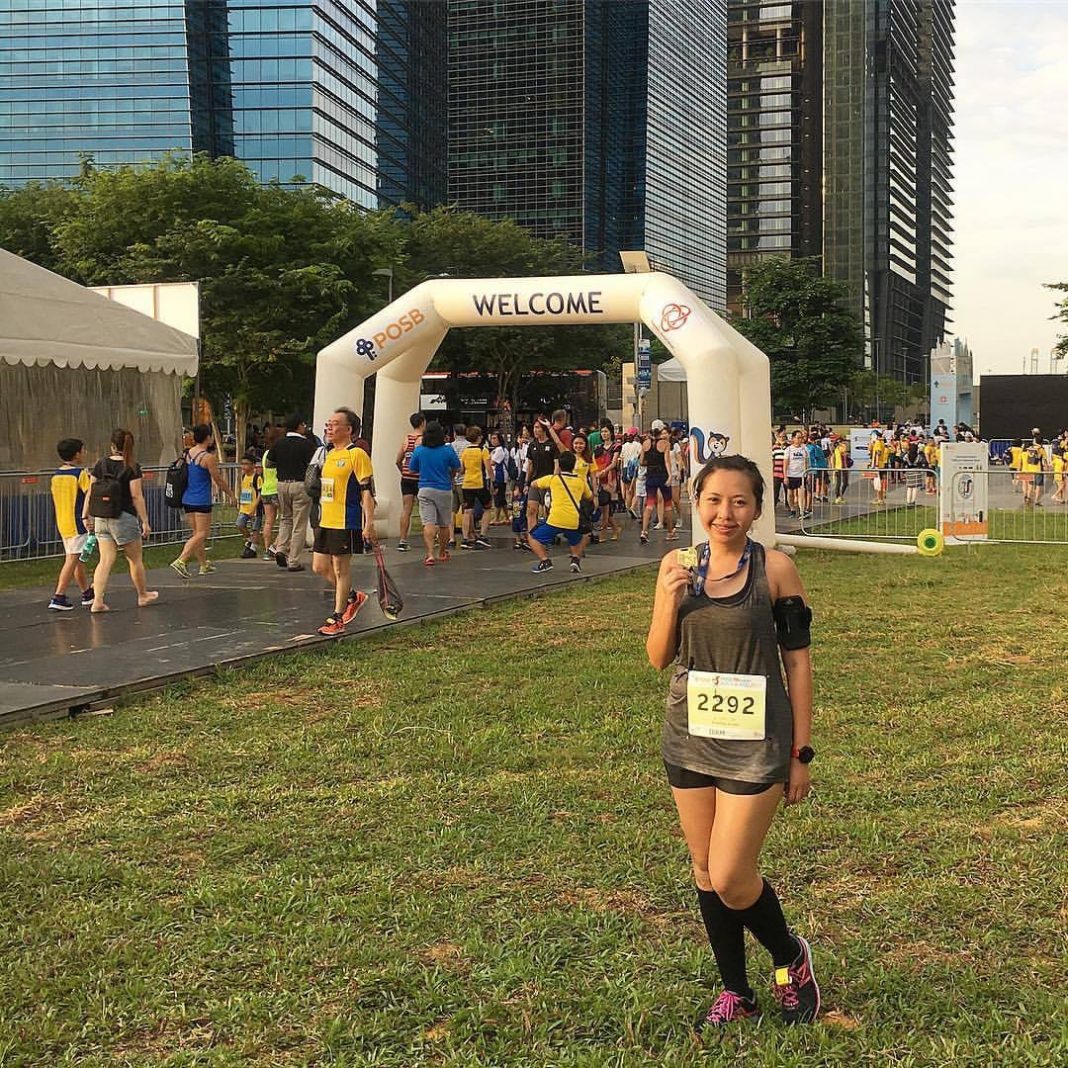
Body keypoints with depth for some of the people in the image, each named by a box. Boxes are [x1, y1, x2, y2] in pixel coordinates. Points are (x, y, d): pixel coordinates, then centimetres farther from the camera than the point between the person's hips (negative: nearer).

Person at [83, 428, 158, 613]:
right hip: (124, 518, -4)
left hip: (101, 519, 4)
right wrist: (145, 521, -9)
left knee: (105, 560, 4)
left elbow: (90, 492, 4)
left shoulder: (101, 464, 3)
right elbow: (136, 496, -12)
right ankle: (143, 595, 29)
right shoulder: (132, 468, -9)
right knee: (135, 559, 14)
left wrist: (86, 515, 11)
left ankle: (97, 601, -6)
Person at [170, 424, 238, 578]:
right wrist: (232, 495, 5)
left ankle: (204, 564, 24)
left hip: (187, 500, 8)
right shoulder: (209, 457, -13)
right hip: (201, 501, -8)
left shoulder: (187, 454, 7)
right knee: (201, 534, -5)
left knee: (197, 533, 15)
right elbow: (218, 480, -8)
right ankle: (180, 561, -18)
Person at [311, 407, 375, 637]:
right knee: (320, 567, 9)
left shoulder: (357, 455, -10)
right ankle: (353, 596, 30)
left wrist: (369, 522, -18)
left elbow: (366, 491, -13)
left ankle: (337, 619, 7)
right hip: (326, 522, 9)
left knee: (341, 568, -1)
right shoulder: (330, 455, 15)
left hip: (346, 523, -8)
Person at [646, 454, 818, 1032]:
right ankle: (735, 992, 30)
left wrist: (800, 753, -3)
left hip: (755, 743, -4)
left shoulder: (775, 569, -8)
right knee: (705, 873, 12)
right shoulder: (678, 565, 1)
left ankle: (792, 958, 23)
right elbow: (659, 657, 4)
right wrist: (670, 598, -15)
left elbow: (797, 661, -4)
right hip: (690, 738, 4)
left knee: (730, 879, -6)